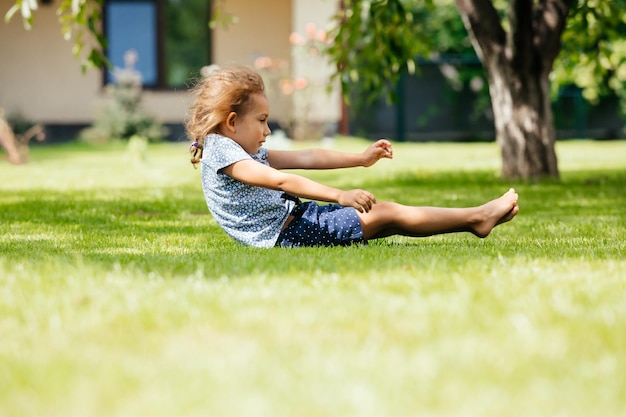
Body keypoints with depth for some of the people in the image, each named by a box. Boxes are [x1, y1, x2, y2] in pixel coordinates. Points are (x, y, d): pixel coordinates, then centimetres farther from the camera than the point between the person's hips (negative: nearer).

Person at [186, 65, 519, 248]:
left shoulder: (247, 151, 16)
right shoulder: (220, 152, -16)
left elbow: (304, 159, 18)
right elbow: (281, 181, -27)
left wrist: (361, 158, 17)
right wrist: (340, 196, -34)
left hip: (295, 217, 10)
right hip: (286, 232, -10)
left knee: (387, 217, 6)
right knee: (385, 214, -8)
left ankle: (474, 220, 7)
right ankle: (477, 218, -3)